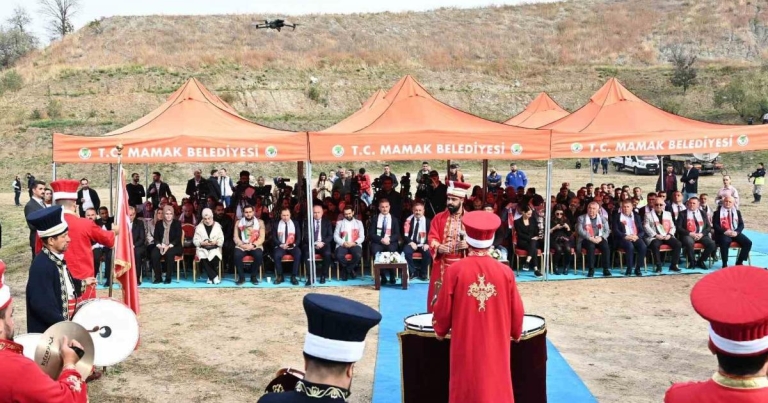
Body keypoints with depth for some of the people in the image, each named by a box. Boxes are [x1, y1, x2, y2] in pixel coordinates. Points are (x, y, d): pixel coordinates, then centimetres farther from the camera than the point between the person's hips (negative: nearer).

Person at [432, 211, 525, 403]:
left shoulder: (454, 271, -12)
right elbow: (517, 311, 0)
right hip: (496, 346, 1)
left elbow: (443, 309, -4)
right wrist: (516, 333, 21)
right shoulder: (505, 272, -8)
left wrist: (440, 331, 17)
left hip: (465, 345, -1)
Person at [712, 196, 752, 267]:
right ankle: (725, 264, -24)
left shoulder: (737, 212, 15)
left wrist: (736, 232, -11)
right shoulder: (717, 212, 4)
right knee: (725, 242, -37)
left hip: (735, 233, 4)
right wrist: (725, 231, -18)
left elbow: (741, 225, 9)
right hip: (723, 233, -4)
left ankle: (739, 262, -6)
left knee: (748, 243, -18)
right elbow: (715, 225, -4)